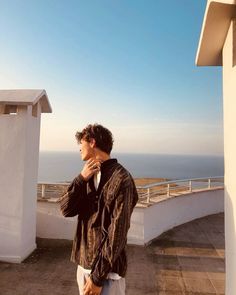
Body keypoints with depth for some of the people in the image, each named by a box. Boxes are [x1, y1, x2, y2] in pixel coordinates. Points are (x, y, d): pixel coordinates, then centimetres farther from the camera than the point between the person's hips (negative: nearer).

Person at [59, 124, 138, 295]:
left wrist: (98, 277, -15)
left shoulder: (120, 179, -19)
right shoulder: (89, 175, 4)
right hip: (83, 263, 7)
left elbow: (117, 234, -20)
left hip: (107, 269, -6)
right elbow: (66, 210, -3)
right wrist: (81, 179, -16)